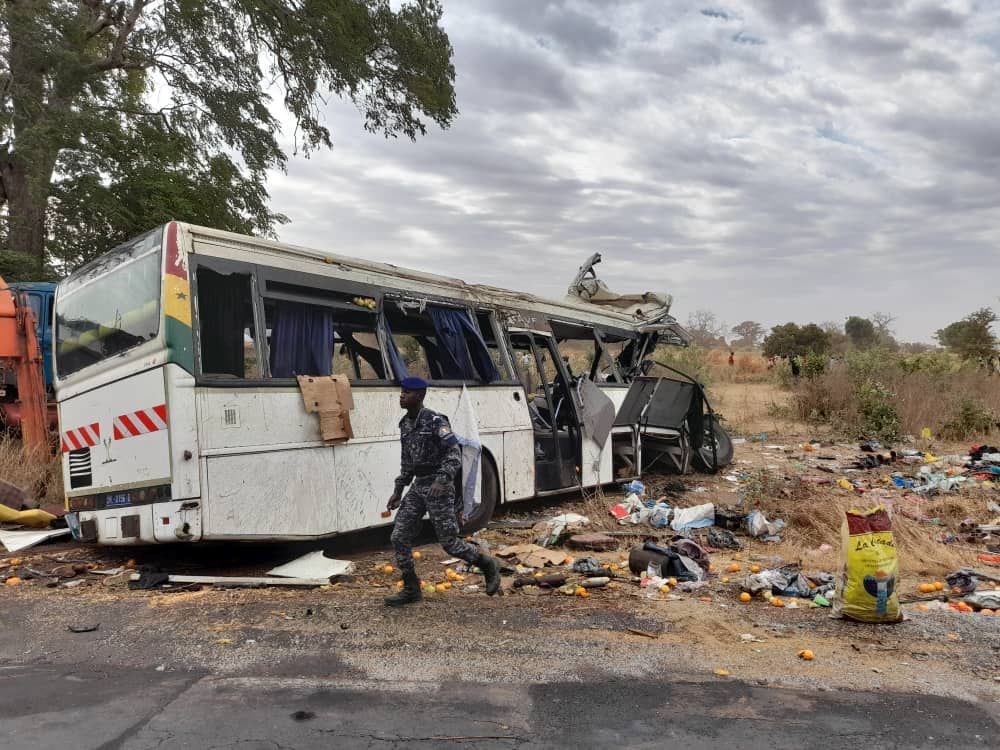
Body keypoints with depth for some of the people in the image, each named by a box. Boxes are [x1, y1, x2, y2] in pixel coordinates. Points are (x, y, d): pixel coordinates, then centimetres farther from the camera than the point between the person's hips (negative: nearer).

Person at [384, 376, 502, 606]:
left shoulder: (435, 421, -14)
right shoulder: (405, 423, 10)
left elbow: (454, 454, -18)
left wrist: (442, 480, -31)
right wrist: (398, 490, 18)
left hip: (438, 486, -7)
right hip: (417, 486, 8)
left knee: (449, 541, -3)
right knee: (399, 538, 2)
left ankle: (488, 565, 21)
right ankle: (411, 589, 15)